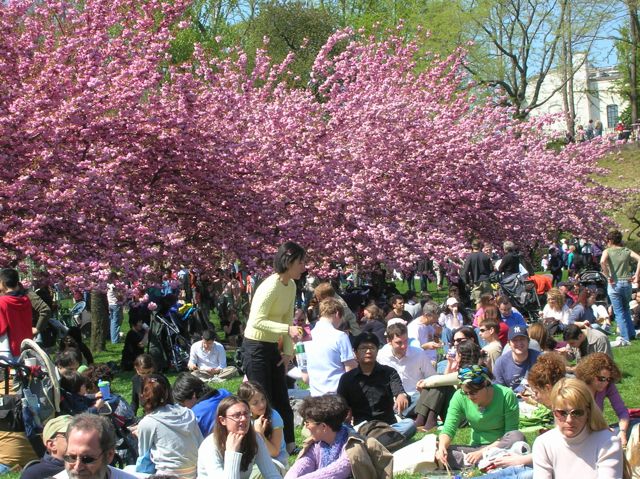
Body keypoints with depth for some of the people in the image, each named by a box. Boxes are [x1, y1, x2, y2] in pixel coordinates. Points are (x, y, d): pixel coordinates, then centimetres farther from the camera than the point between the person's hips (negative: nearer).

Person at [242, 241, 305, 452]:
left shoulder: (291, 286, 6)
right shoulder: (271, 286, -22)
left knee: (282, 400, 12)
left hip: (272, 348, 9)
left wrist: (288, 351, 5)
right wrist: (287, 329, -35)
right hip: (255, 348, -9)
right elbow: (257, 321, -28)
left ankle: (289, 445, 20)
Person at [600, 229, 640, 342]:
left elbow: (602, 262, -23)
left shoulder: (608, 251, -3)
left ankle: (626, 337, 4)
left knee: (619, 312, 4)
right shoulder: (627, 251, 6)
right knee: (626, 309, 23)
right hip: (627, 283, 3)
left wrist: (608, 277, -14)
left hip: (614, 284, -3)